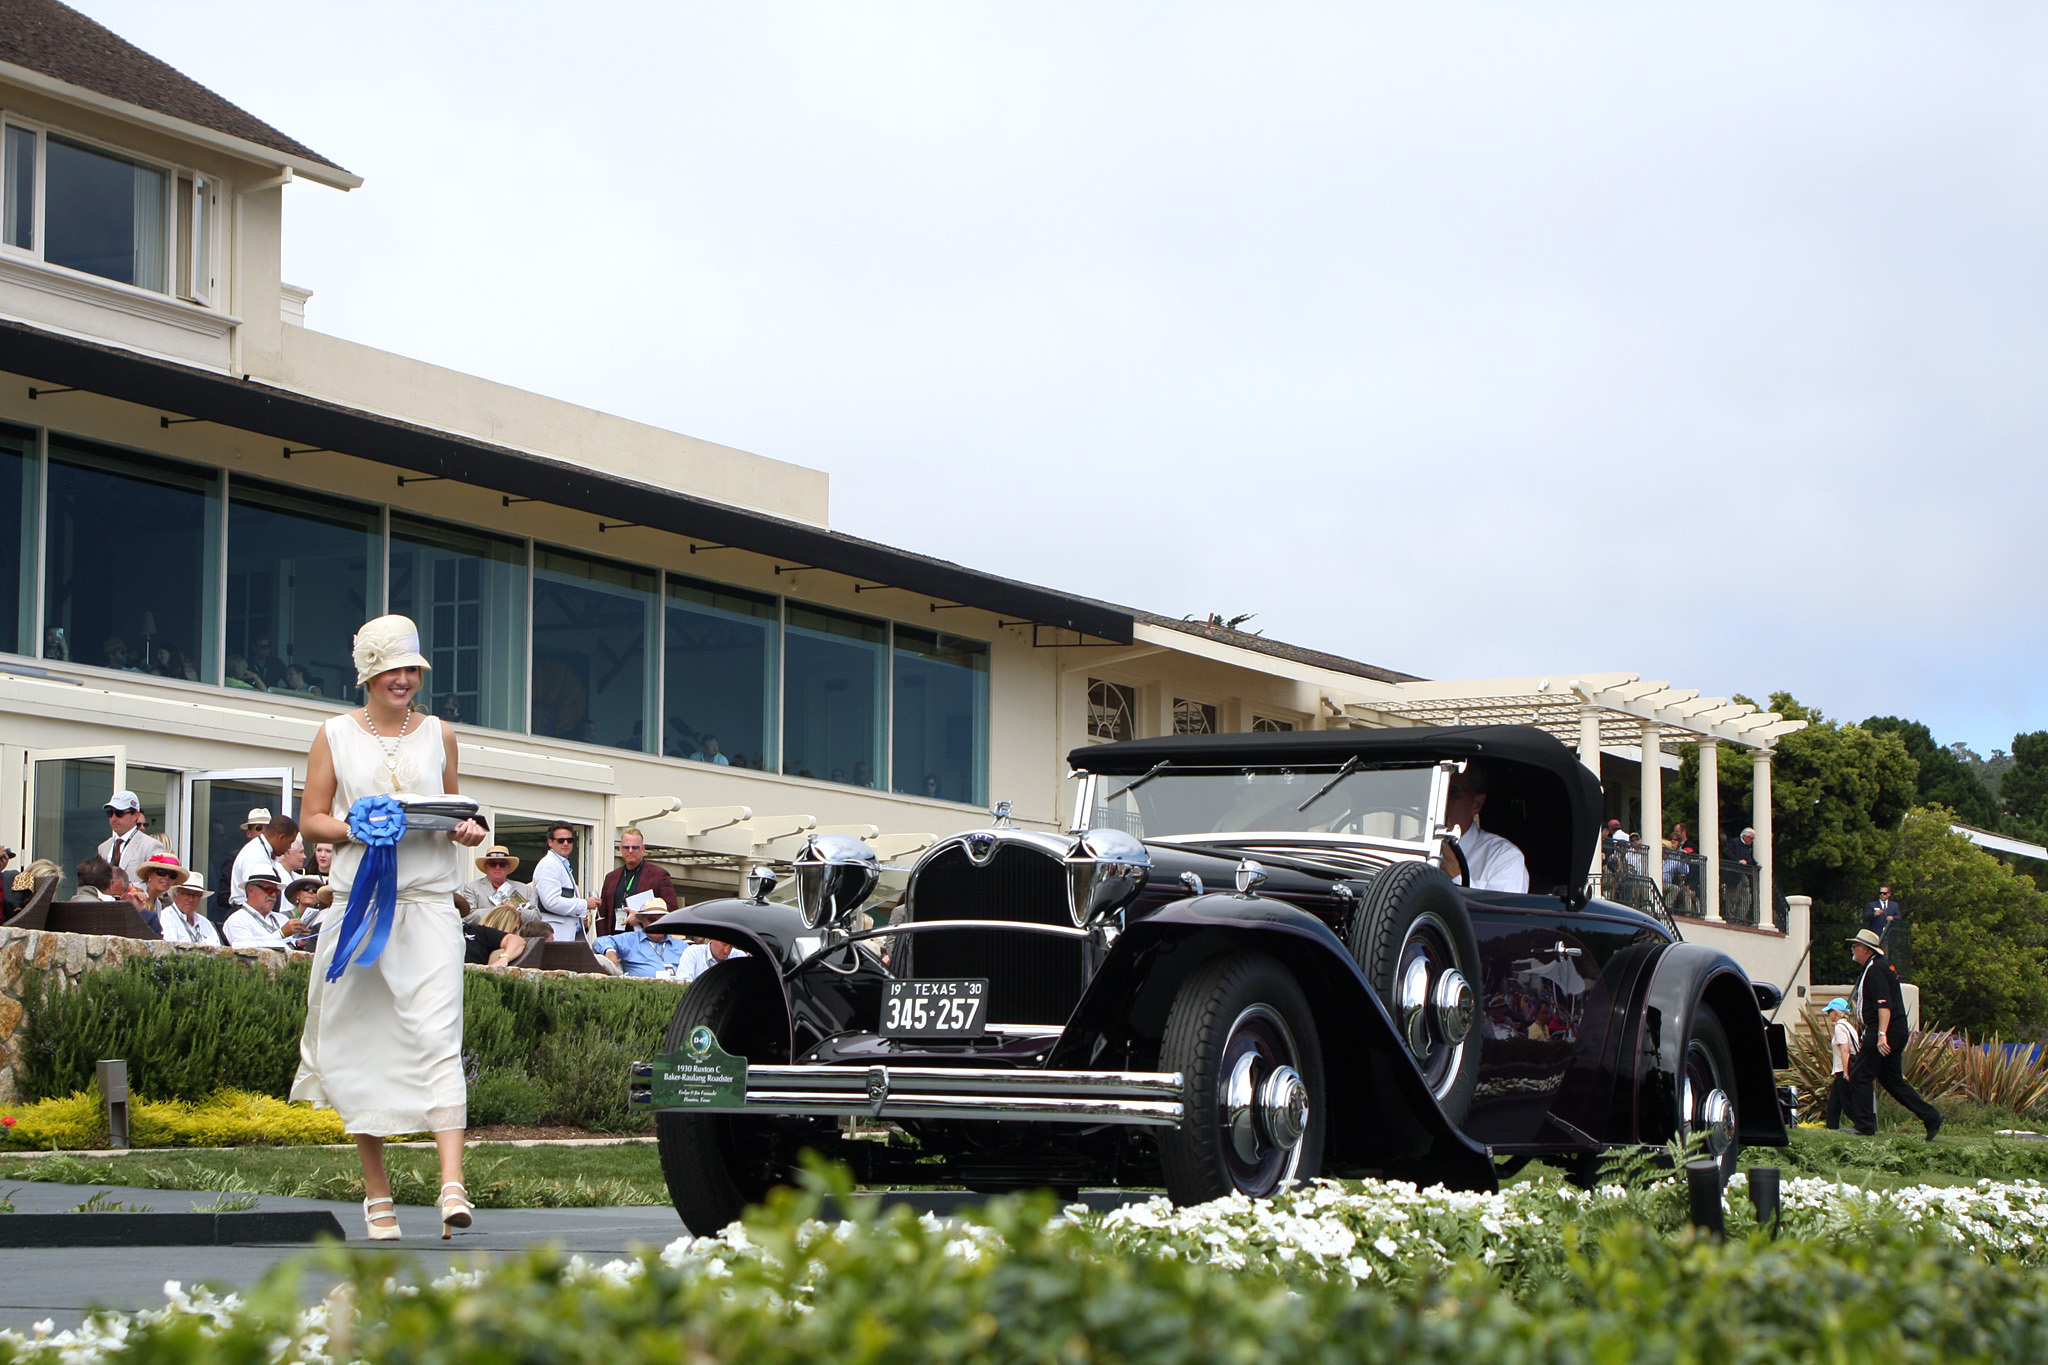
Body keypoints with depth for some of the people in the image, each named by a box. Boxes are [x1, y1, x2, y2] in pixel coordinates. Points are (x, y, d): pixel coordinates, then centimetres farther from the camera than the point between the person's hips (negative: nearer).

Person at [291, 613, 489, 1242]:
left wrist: (467, 831, -1)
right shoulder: (335, 735, 8)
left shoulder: (438, 735, 14)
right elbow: (313, 819, 8)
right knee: (363, 1045, 2)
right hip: (361, 901, 0)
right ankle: (377, 1194, 13)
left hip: (430, 903, 0)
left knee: (436, 1034, -15)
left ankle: (452, 1187, -25)